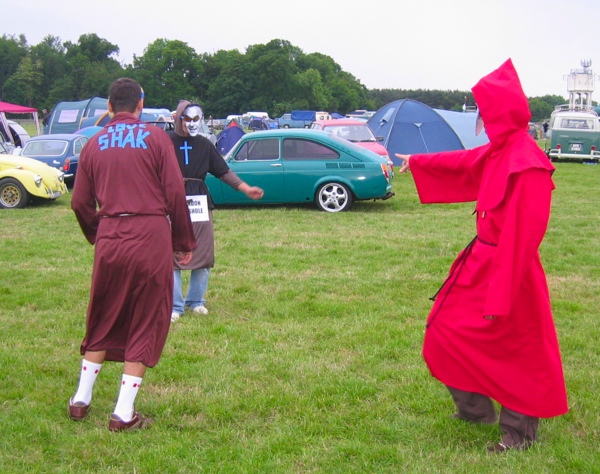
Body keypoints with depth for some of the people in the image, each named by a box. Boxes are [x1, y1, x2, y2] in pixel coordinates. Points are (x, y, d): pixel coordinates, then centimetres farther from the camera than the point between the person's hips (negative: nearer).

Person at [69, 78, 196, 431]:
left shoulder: (95, 144, 9)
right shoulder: (155, 138, -1)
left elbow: (80, 203, 7)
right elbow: (175, 193, -6)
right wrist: (185, 242, 3)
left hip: (109, 240, 4)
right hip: (151, 237, -3)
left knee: (103, 320, 19)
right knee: (145, 324, 5)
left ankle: (81, 400, 26)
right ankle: (124, 414, 6)